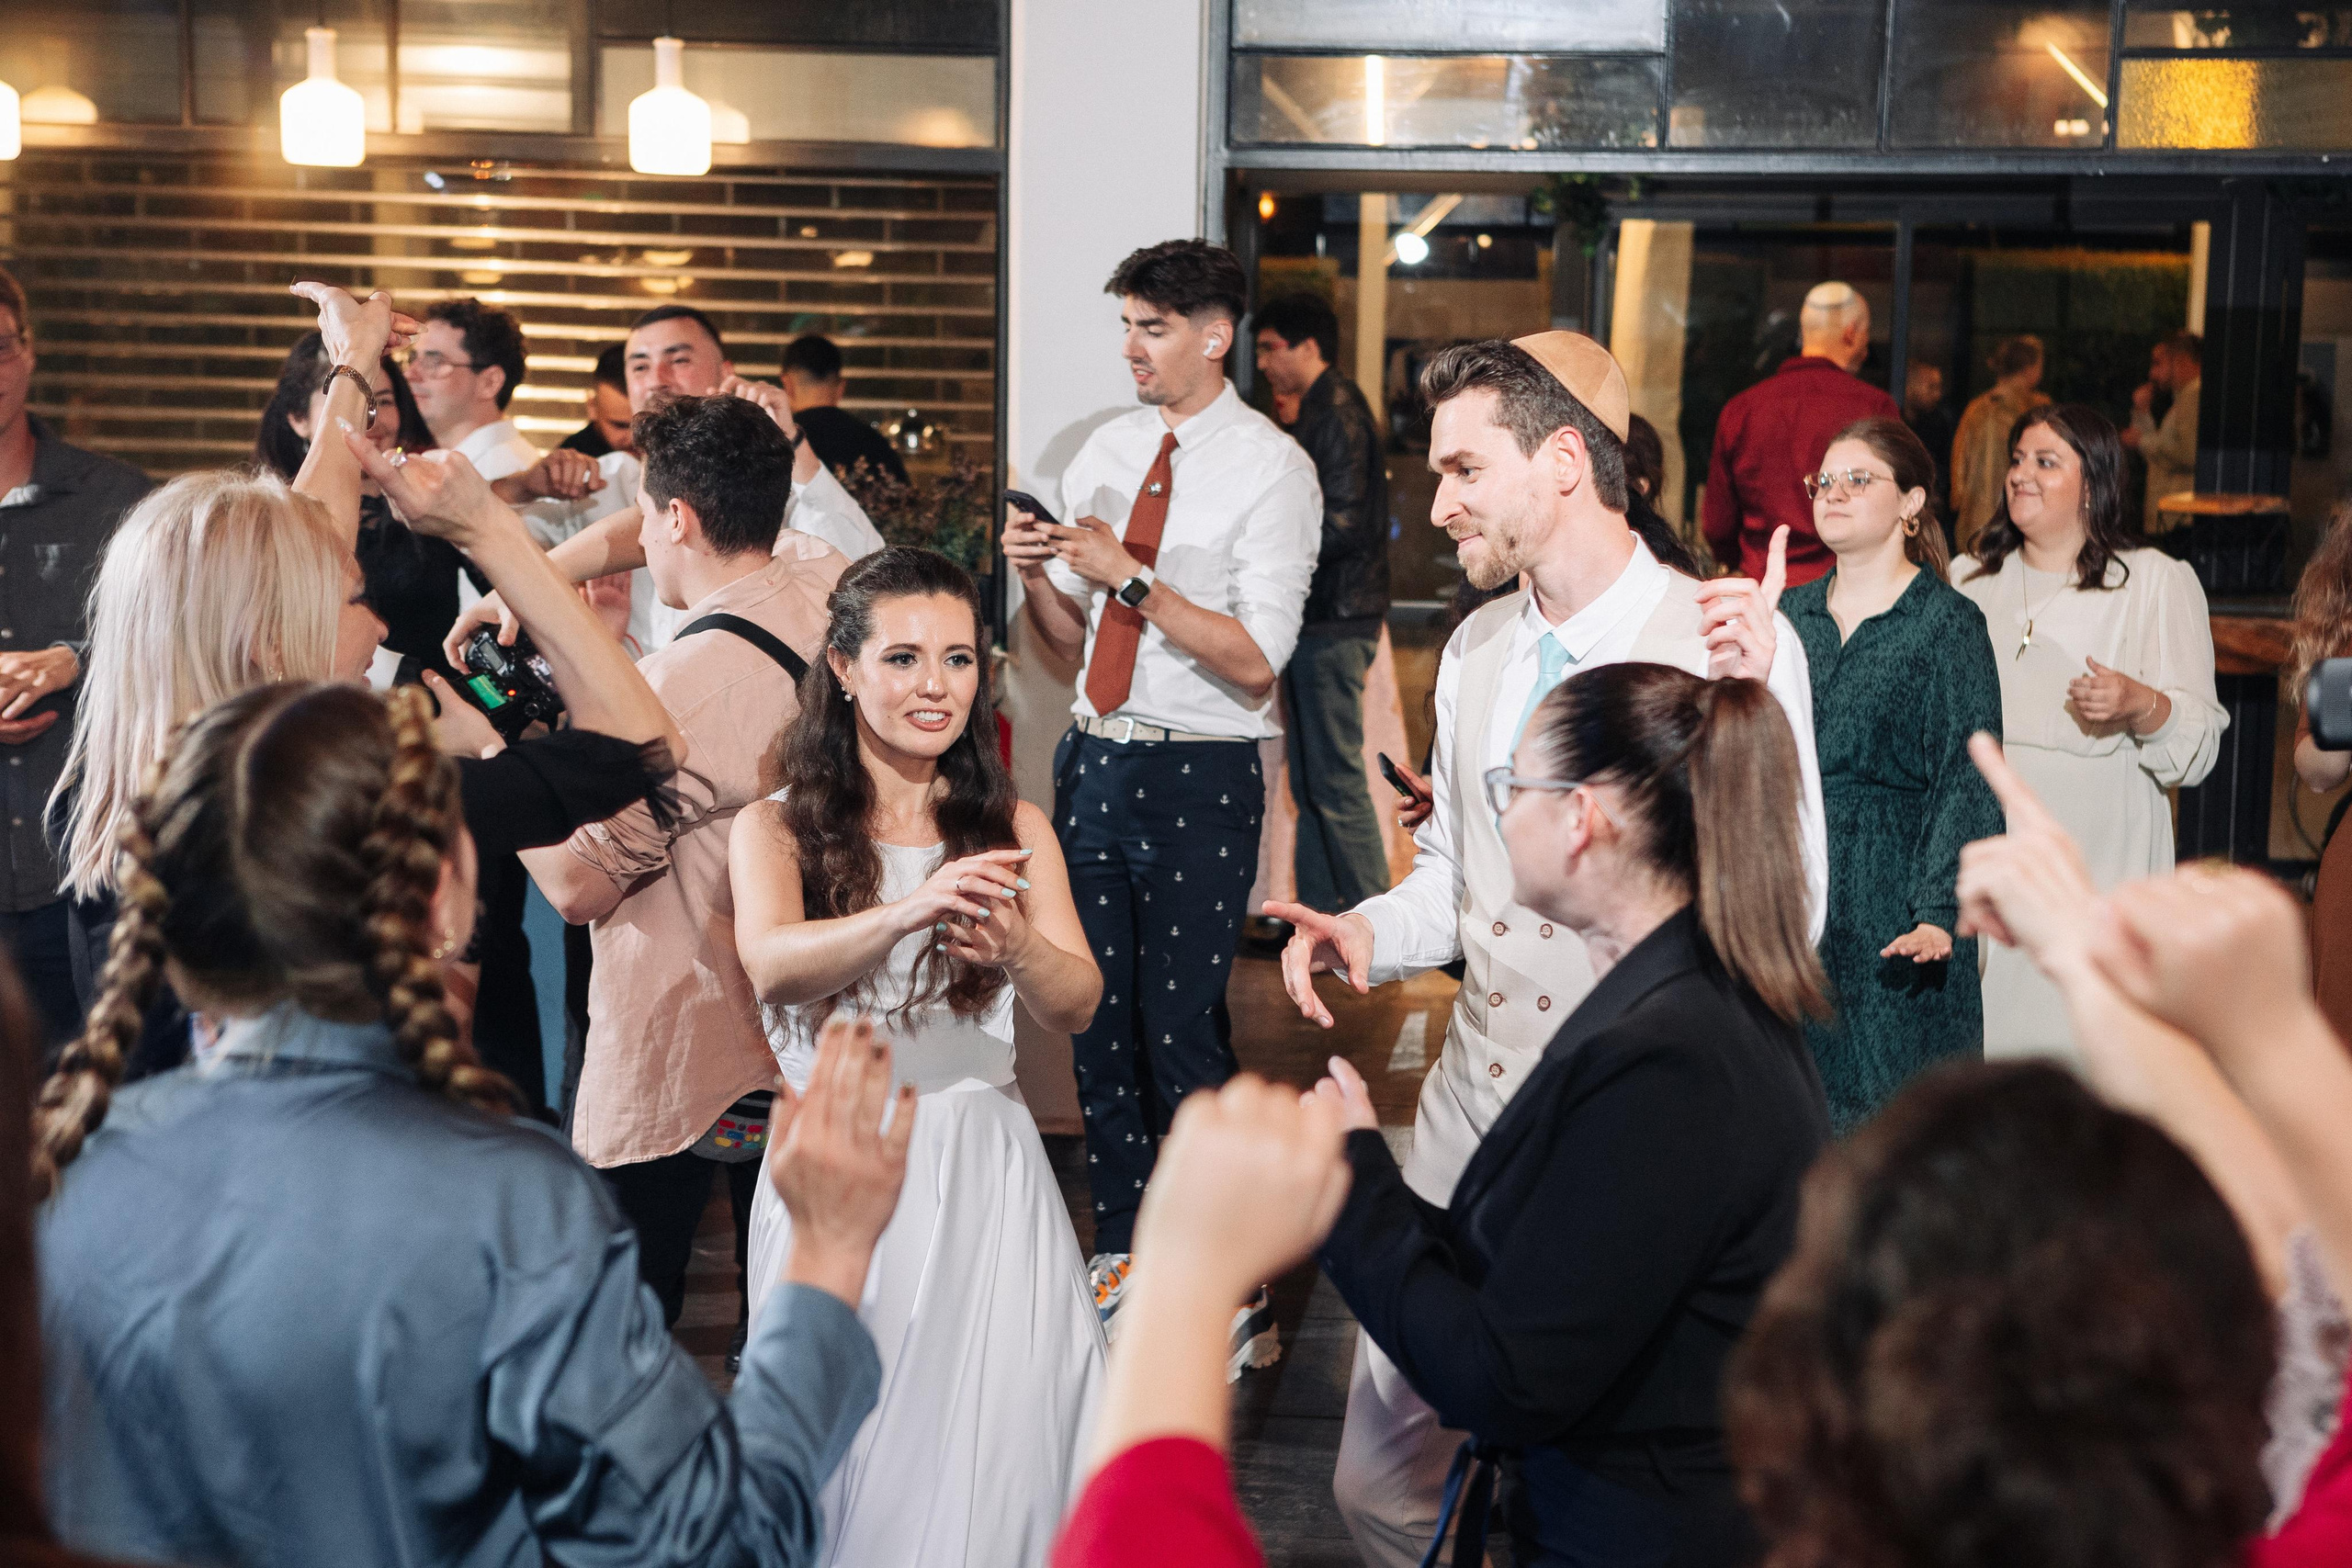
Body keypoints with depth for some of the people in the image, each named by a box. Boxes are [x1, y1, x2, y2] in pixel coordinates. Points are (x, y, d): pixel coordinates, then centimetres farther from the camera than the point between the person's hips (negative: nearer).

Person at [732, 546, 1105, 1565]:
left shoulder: (1013, 827, 8)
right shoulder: (775, 828, 1)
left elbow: (1078, 1004, -4)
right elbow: (771, 966, -19)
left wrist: (1016, 949, -28)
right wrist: (909, 913, -38)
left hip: (987, 1180, 2)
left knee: (993, 1461, 3)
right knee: (849, 1461, 5)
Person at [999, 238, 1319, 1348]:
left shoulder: (1271, 470, -8)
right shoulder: (1105, 453, 10)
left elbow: (1256, 661, -16)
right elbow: (1070, 639, 14)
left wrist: (1133, 577, -19)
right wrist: (1036, 574, -6)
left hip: (1202, 776, -6)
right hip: (1095, 758, 6)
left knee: (1183, 1028, -6)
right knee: (1098, 1014, 12)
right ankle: (1120, 1250, 27)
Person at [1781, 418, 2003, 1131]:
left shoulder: (1948, 623, -3)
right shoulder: (1789, 614, 12)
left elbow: (1967, 782, -9)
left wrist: (1939, 911, -19)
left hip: (1889, 910, -4)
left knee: (1894, 1111, -3)